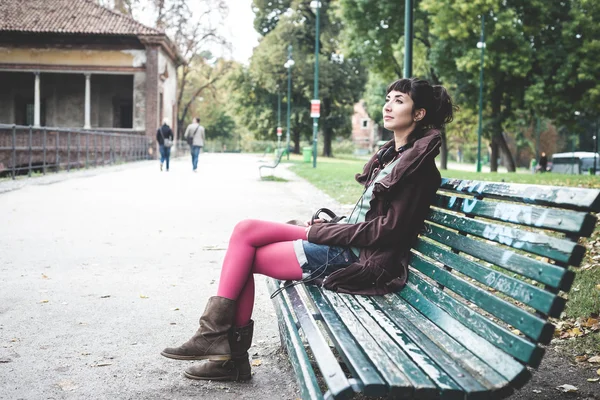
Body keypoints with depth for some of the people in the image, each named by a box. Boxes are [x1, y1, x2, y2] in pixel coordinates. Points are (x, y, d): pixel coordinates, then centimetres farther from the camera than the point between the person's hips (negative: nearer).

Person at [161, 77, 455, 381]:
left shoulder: (417, 163, -13)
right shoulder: (392, 153, 14)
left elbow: (388, 228, -18)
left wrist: (319, 233, -13)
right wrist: (325, 228, 3)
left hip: (356, 258, -9)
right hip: (347, 241, 9)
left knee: (243, 255, -7)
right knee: (246, 230, -4)